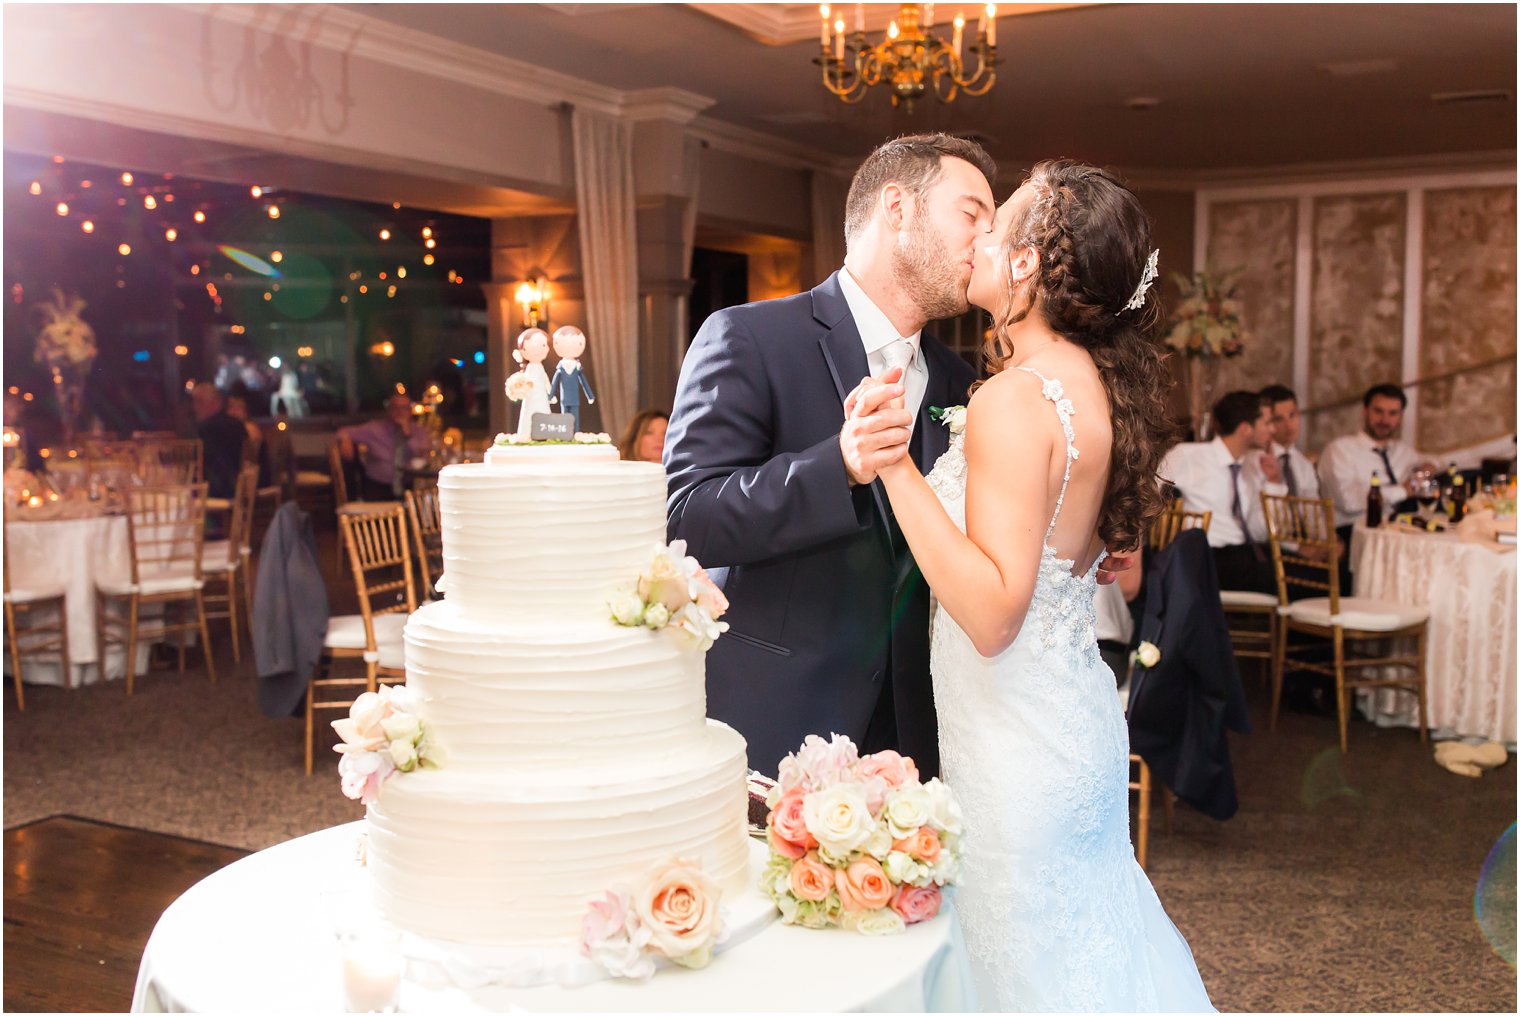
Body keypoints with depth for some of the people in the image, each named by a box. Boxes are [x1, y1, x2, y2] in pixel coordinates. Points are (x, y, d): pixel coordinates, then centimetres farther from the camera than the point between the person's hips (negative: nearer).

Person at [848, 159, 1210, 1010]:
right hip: (1081, 725, 9)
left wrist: (895, 464, -29)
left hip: (1019, 748, -9)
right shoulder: (1097, 385, 4)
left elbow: (993, 612, -27)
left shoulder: (1015, 399, -23)